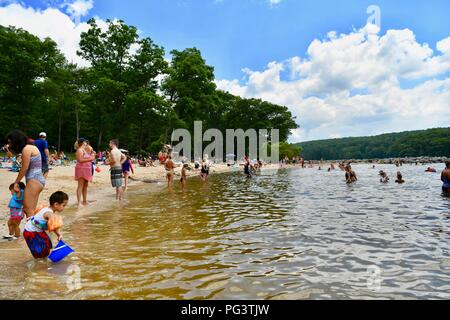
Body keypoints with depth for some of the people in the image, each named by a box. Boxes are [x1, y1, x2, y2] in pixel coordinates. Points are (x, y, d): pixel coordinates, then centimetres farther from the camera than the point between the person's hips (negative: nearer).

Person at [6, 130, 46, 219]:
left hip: (34, 181, -10)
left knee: (28, 211, -7)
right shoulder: (31, 147, 17)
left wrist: (16, 182, 2)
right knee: (32, 210, 10)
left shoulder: (26, 149, -11)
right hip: (39, 180, 10)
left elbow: (24, 168, -10)